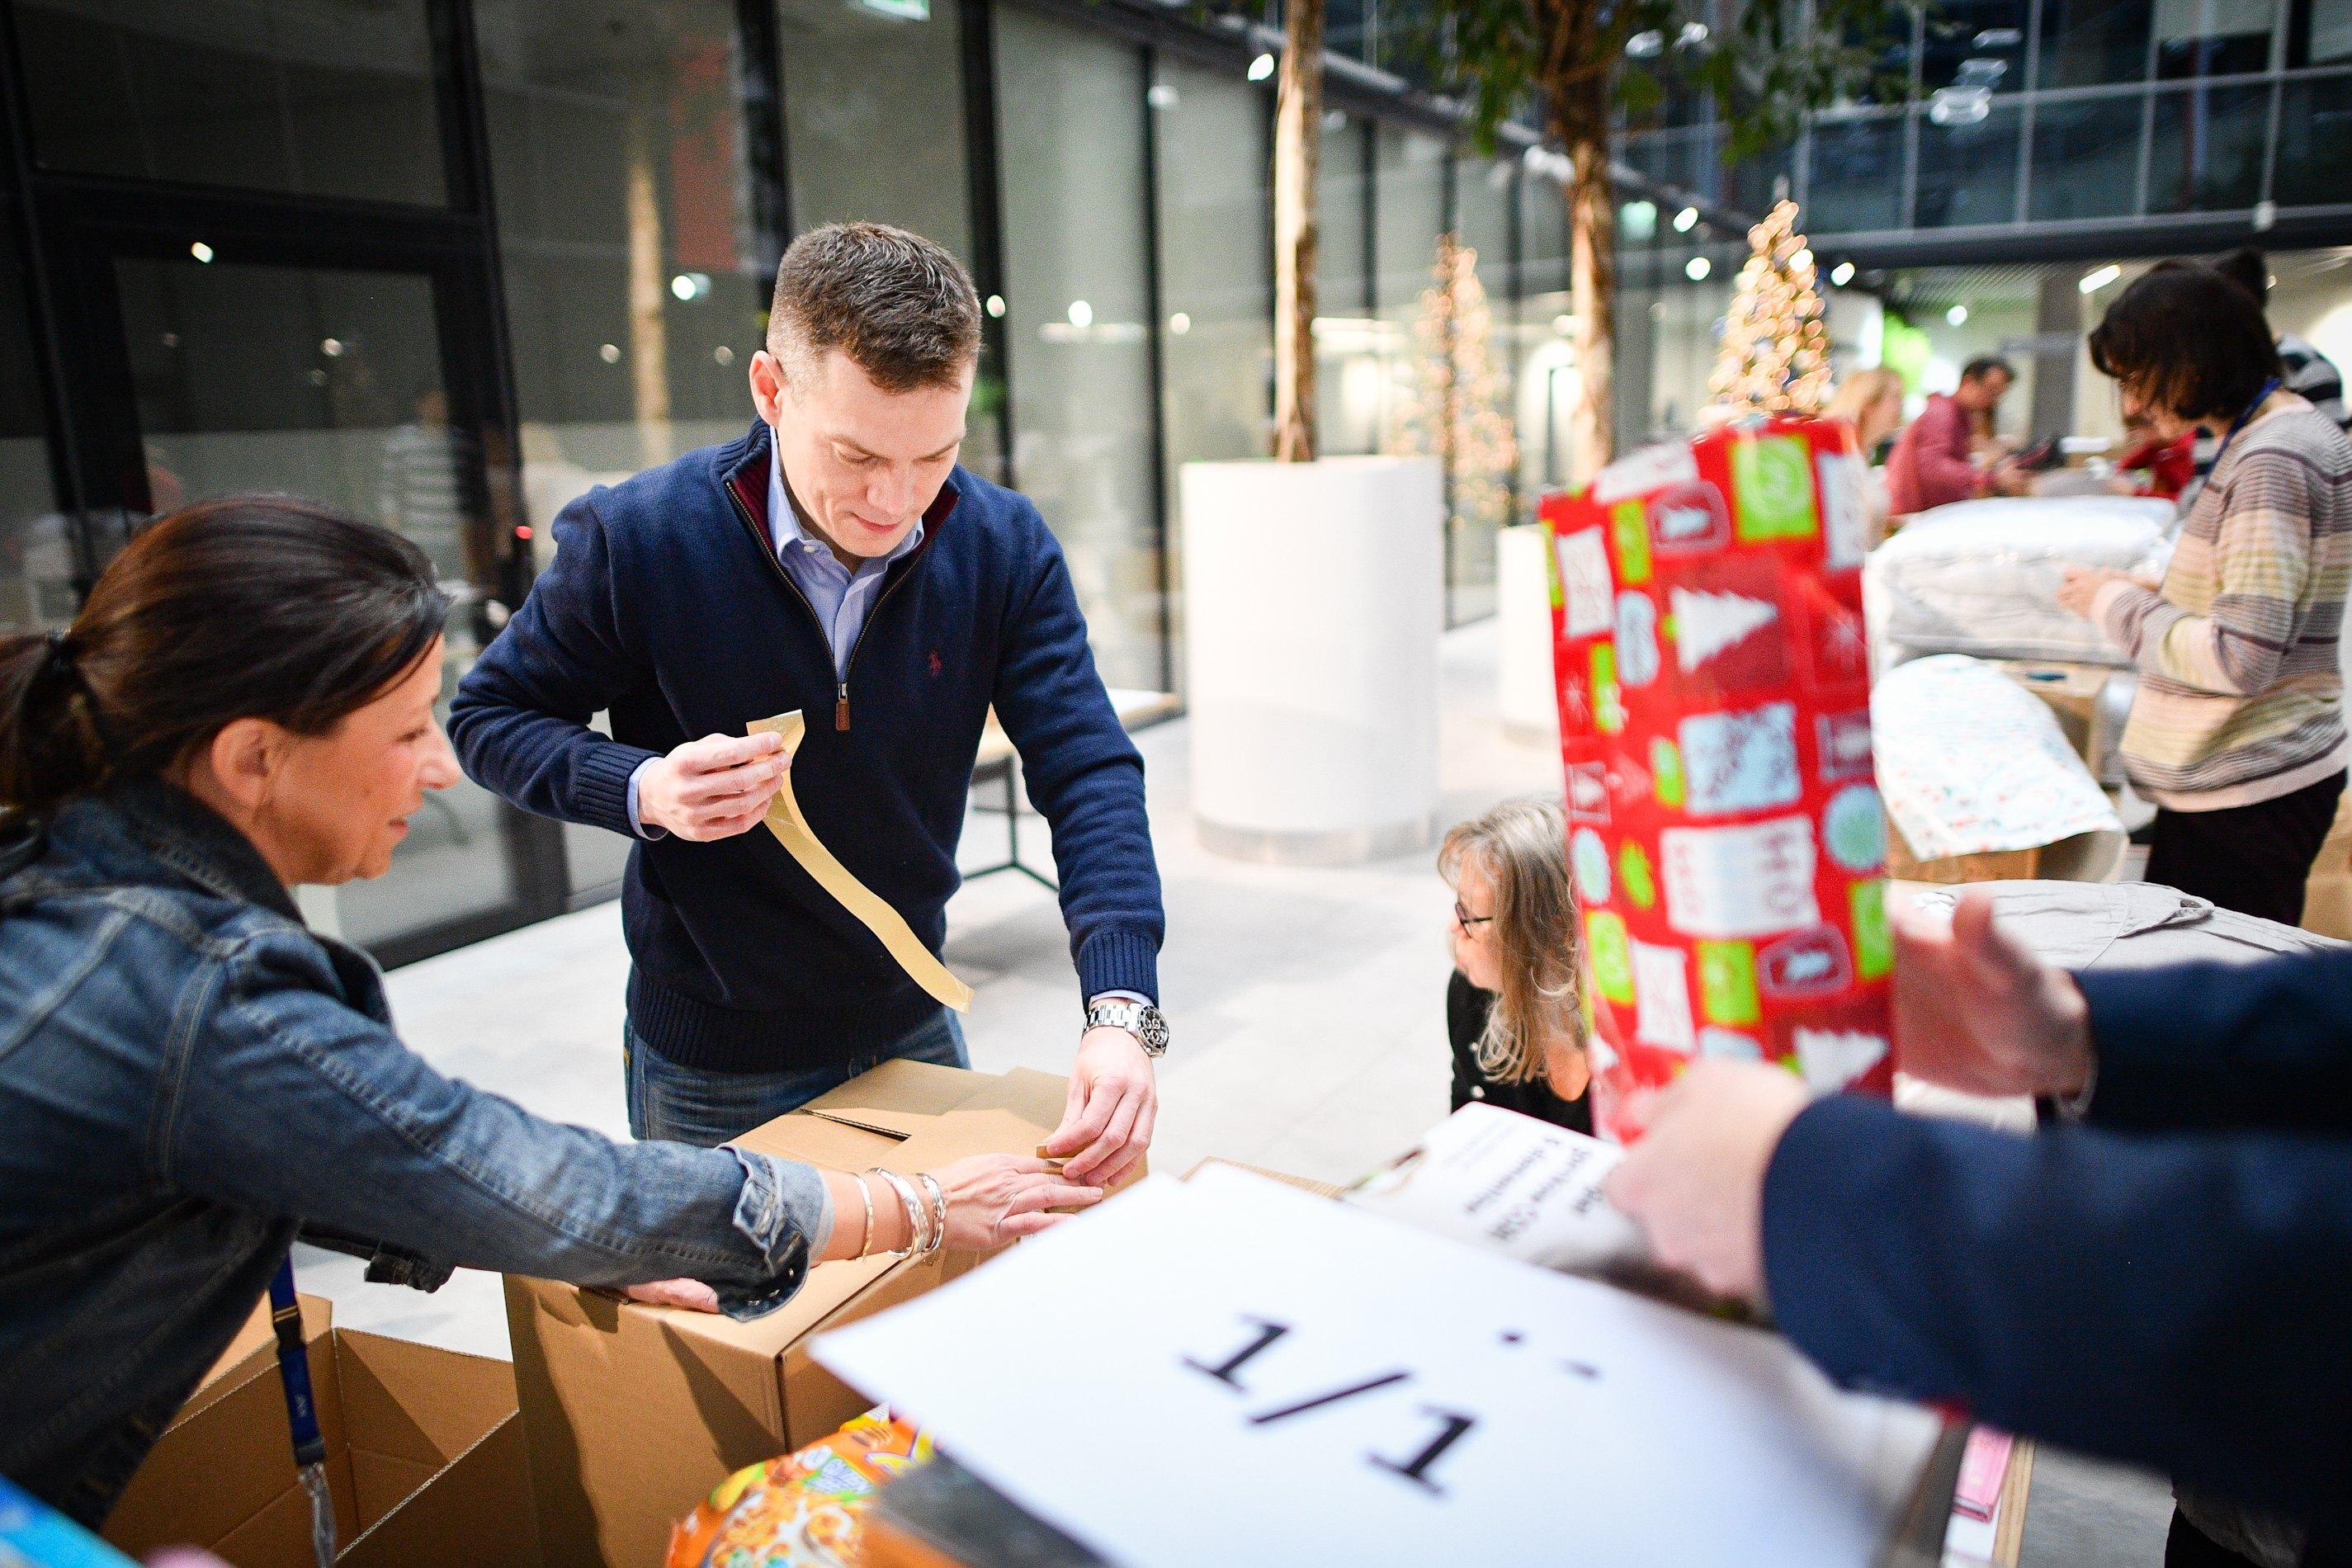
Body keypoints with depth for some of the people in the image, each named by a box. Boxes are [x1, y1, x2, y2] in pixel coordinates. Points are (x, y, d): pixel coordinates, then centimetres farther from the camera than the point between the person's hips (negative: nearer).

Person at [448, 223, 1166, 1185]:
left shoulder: (1004, 547, -14)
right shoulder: (638, 539, -20)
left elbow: (1088, 771, -18)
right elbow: (489, 718, -6)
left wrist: (1122, 1010, -31)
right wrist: (641, 792, -28)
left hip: (913, 1027, 3)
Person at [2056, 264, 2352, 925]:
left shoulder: (2271, 462, -17)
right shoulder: (2274, 439, 14)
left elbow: (2241, 660, -22)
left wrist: (2116, 603, -10)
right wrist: (2155, 595, 9)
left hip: (2246, 797, -10)